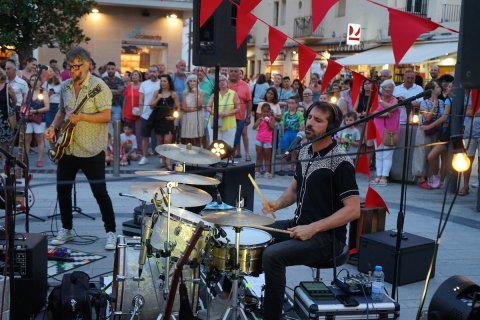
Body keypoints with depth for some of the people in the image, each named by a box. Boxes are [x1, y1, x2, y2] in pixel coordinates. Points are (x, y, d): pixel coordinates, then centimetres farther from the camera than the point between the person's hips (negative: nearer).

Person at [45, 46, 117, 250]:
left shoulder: (98, 86, -12)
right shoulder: (65, 86, 9)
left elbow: (106, 116, -17)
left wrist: (80, 117, -25)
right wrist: (53, 127, 2)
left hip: (92, 150, -6)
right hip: (67, 148, 7)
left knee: (100, 192, -2)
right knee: (63, 189, 10)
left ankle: (111, 232, 10)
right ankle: (66, 229, 26)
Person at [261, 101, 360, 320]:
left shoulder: (340, 162, -18)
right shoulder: (304, 152, 7)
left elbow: (353, 210, -21)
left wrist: (313, 228, -25)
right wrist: (277, 204, -2)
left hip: (326, 237, -9)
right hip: (298, 225, 9)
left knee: (272, 255, -27)